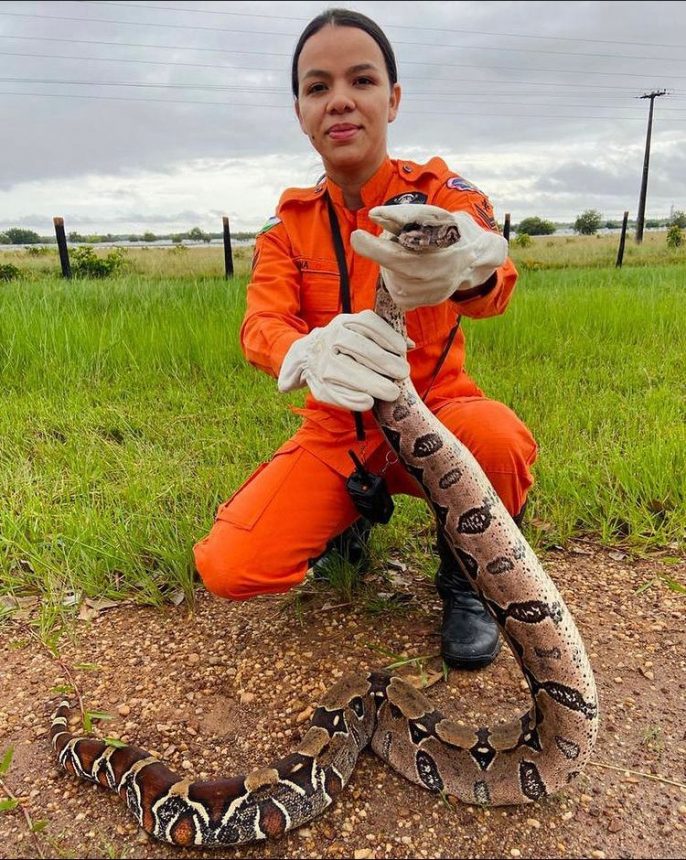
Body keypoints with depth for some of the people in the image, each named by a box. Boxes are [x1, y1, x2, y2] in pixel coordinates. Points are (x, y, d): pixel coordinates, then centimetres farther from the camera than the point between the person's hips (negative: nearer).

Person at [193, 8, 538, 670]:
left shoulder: (441, 192, -7)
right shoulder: (289, 223, 0)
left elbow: (494, 282, -29)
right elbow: (260, 325, -18)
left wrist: (463, 262, -56)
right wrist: (310, 354, -44)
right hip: (337, 434, 2)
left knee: (500, 439, -37)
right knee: (228, 568, -17)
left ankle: (464, 580, -4)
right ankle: (351, 516, 14)